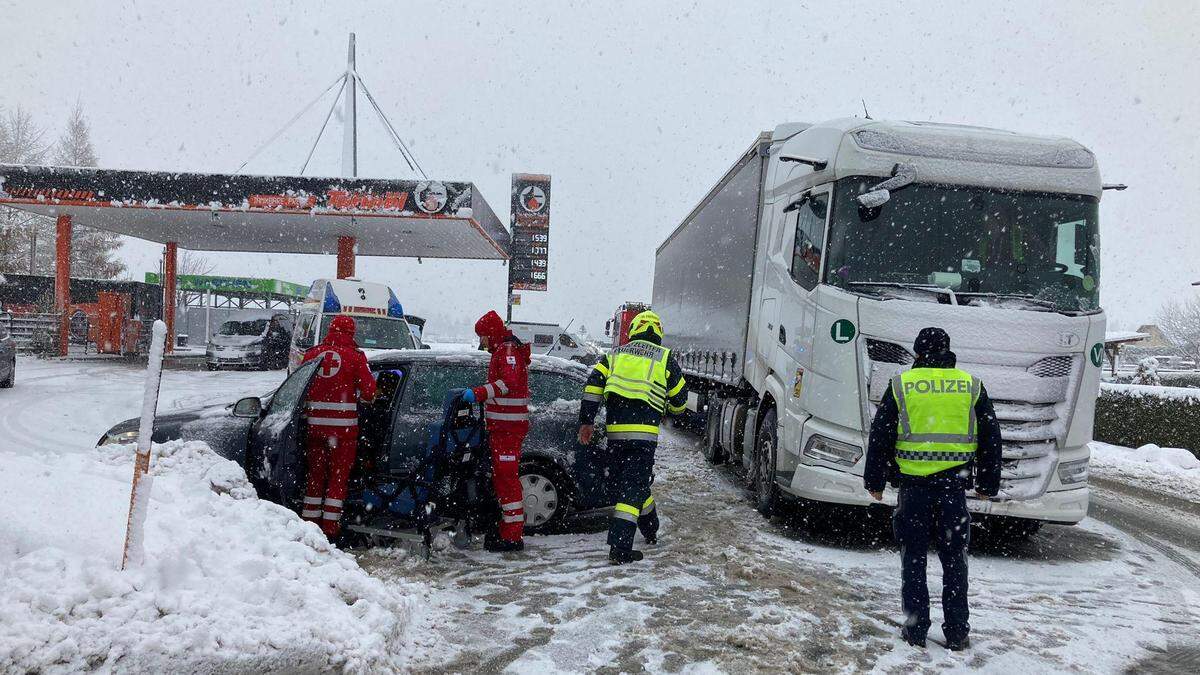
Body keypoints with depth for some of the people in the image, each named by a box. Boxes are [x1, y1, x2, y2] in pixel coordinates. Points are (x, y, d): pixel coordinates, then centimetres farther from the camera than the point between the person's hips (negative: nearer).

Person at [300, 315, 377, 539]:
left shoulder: (312, 353, 5)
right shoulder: (355, 356, -5)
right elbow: (369, 391, -5)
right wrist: (362, 397, 16)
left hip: (315, 422, 3)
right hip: (344, 424, -3)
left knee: (316, 473, 14)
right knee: (339, 475, 5)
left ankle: (310, 518, 17)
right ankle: (330, 525, 5)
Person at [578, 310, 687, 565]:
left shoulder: (616, 354, 16)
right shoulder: (665, 358, 7)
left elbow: (593, 384, 3)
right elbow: (679, 399, 10)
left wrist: (586, 421, 4)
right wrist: (673, 409, 33)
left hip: (615, 429, 4)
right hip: (643, 432, -4)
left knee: (635, 480, 21)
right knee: (633, 487, -3)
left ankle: (651, 532, 38)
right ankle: (620, 549, -12)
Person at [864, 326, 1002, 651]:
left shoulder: (901, 384, 0)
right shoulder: (971, 386, 5)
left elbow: (880, 436, 1)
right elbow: (990, 438, 9)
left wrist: (874, 481, 9)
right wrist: (987, 485, 17)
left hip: (913, 484, -1)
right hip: (954, 485, 1)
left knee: (913, 558, 8)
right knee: (954, 560, 10)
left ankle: (915, 630, 10)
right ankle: (956, 633, 13)